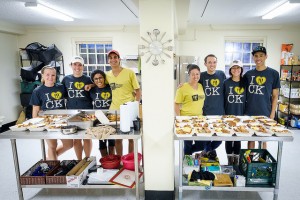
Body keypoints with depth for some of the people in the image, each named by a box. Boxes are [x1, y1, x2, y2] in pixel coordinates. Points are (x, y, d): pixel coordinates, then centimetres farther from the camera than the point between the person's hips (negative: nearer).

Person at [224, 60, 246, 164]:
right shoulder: (226, 82, -3)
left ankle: (236, 159, 24)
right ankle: (229, 159, 22)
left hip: (240, 115, 1)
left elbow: (247, 100, 6)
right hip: (228, 115, -1)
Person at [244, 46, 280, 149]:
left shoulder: (273, 74, -2)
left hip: (265, 114, -2)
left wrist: (272, 114, -4)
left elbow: (275, 96, 0)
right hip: (249, 113, 2)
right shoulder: (248, 74, 3)